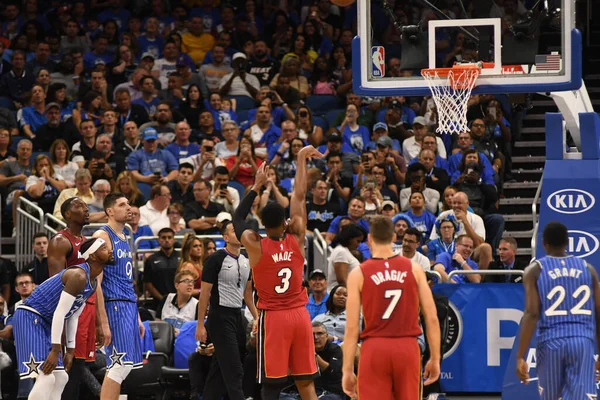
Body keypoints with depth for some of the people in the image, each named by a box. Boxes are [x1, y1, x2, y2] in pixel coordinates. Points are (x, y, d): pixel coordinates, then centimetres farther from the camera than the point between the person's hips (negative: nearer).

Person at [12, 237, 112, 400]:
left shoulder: (93, 283, 10)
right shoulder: (79, 276, -22)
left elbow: (73, 317, 17)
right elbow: (60, 313, -25)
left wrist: (70, 350, 15)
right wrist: (55, 350, -24)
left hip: (45, 323, 11)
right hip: (29, 318, -11)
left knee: (60, 377, 8)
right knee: (46, 377, -20)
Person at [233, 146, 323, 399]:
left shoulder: (255, 245, -8)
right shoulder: (296, 239, -2)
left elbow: (238, 219, 11)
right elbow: (299, 196, 6)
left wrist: (257, 186, 15)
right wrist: (301, 159, 14)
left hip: (272, 318, -3)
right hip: (300, 314, 3)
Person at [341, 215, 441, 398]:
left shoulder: (358, 274, -1)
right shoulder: (414, 269, 3)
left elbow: (352, 328, -3)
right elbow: (432, 318, 0)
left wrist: (347, 370, 1)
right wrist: (435, 359, 8)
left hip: (374, 349, -1)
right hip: (407, 348, 2)